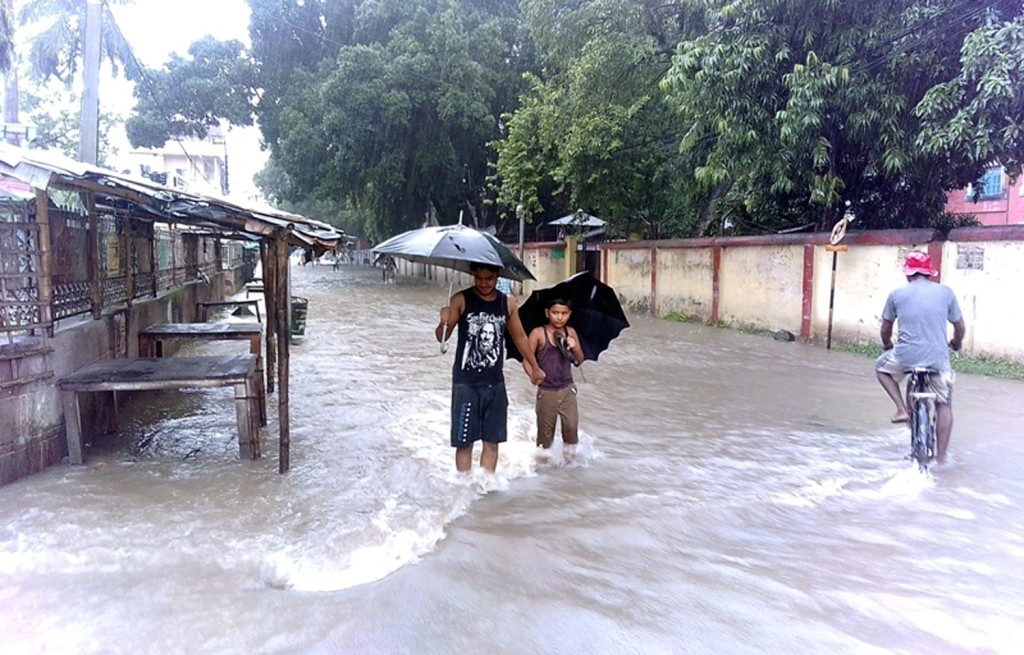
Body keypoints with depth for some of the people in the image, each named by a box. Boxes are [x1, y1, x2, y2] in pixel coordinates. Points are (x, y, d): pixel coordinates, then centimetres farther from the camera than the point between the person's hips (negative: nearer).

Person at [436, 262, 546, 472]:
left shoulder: (508, 303, 4)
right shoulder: (461, 300, -7)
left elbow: (519, 337, 17)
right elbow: (442, 337, -9)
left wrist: (535, 367, 25)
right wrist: (444, 323, -31)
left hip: (495, 382, 4)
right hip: (466, 382, -3)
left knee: (492, 441, 9)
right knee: (464, 441, 1)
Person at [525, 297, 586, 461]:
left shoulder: (571, 332, 2)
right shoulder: (538, 333, -9)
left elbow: (580, 360, 7)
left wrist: (575, 347, -13)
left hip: (567, 389, 2)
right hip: (546, 391, -2)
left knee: (571, 426, -12)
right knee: (545, 432, 8)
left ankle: (569, 456, 10)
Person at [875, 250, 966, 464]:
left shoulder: (897, 294, 3)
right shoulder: (945, 292, 4)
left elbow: (885, 330, 13)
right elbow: (960, 327, 12)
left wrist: (887, 345, 34)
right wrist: (956, 343, 33)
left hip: (906, 356, -1)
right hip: (938, 359, 1)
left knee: (882, 367, 30)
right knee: (944, 405, 17)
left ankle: (902, 408, 14)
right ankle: (941, 456, 19)